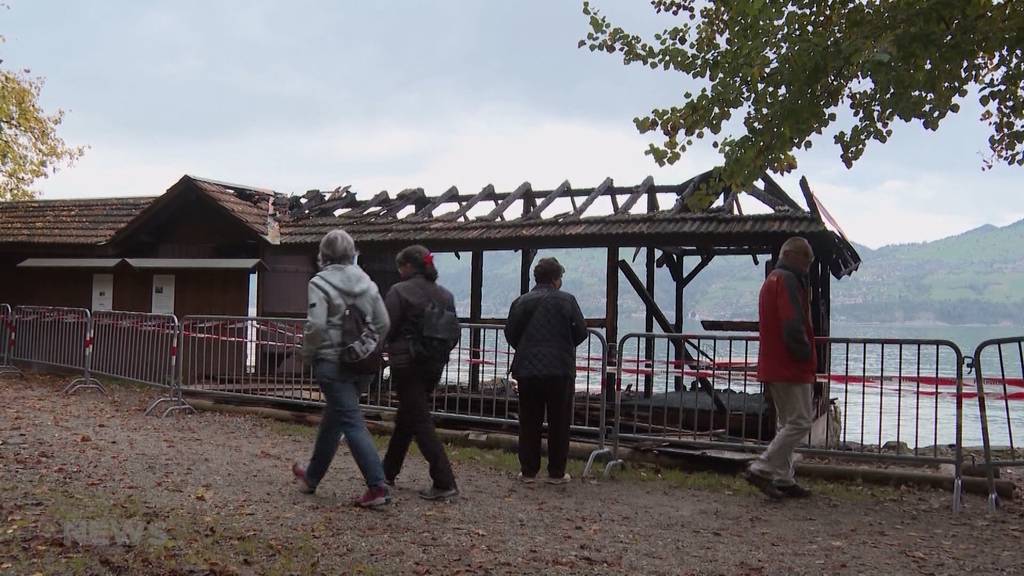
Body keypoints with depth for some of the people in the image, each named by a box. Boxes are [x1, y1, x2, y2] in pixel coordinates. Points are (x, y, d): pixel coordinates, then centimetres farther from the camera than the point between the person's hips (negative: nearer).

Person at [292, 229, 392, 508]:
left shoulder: (320, 283, -9)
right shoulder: (367, 283, 8)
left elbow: (316, 325, -18)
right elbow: (383, 323, 7)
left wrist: (307, 353, -2)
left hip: (332, 362, -6)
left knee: (352, 423, -5)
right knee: (332, 420, 20)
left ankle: (377, 485, -12)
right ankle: (312, 476, 36)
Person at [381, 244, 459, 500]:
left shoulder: (400, 291, -12)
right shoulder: (445, 294, 7)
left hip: (407, 364, -7)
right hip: (434, 365, 7)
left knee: (420, 422, -3)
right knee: (405, 418, 20)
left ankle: (444, 482, -8)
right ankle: (389, 471, 33)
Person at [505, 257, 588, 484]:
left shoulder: (521, 302, 2)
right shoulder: (567, 300, -4)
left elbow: (510, 334, 5)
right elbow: (581, 331, -2)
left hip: (527, 370, 2)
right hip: (560, 370, -2)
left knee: (529, 423, 10)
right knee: (559, 423, 8)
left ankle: (528, 471, 14)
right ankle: (556, 472, 12)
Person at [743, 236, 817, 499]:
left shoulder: (771, 280, 19)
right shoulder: (787, 280, -14)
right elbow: (793, 326, -24)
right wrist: (805, 353, -10)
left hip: (774, 367, 11)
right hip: (791, 368, -11)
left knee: (786, 424, 15)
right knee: (800, 422, -7)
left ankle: (783, 479, 17)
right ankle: (761, 469, -10)